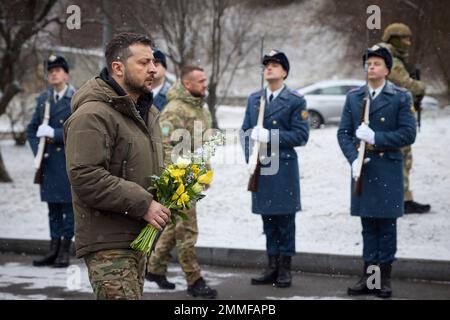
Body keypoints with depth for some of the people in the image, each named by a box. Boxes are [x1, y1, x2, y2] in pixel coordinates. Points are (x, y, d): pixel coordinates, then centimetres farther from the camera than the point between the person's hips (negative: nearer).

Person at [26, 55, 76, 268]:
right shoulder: (43, 99, 13)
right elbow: (32, 129, 16)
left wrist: (54, 133, -18)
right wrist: (38, 150, 1)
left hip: (69, 161, -5)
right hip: (49, 162, 5)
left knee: (68, 206, 0)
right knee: (53, 207, 11)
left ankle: (65, 252, 6)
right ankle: (54, 250, 17)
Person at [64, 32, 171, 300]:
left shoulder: (146, 112, 17)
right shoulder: (93, 115, -15)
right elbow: (85, 177, -24)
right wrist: (143, 204, -22)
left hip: (139, 237, 10)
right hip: (108, 243, -9)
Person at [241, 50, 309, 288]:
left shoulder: (296, 101, -3)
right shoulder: (254, 99, 13)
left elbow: (301, 135, -10)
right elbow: (245, 131, 14)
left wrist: (270, 137, -18)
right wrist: (250, 156, 0)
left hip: (284, 169, -4)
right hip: (259, 169, 4)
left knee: (285, 220, 1)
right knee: (268, 220, 10)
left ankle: (285, 268, 9)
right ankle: (272, 266, 18)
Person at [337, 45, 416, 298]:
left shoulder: (401, 97, -1)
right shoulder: (354, 97, 9)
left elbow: (408, 134, -8)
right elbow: (344, 132, 6)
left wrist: (375, 138, -18)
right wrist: (354, 158, -10)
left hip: (388, 170, -3)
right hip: (362, 170, 3)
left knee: (386, 225, 3)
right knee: (368, 227, 8)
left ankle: (385, 279, 12)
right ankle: (368, 277, 15)